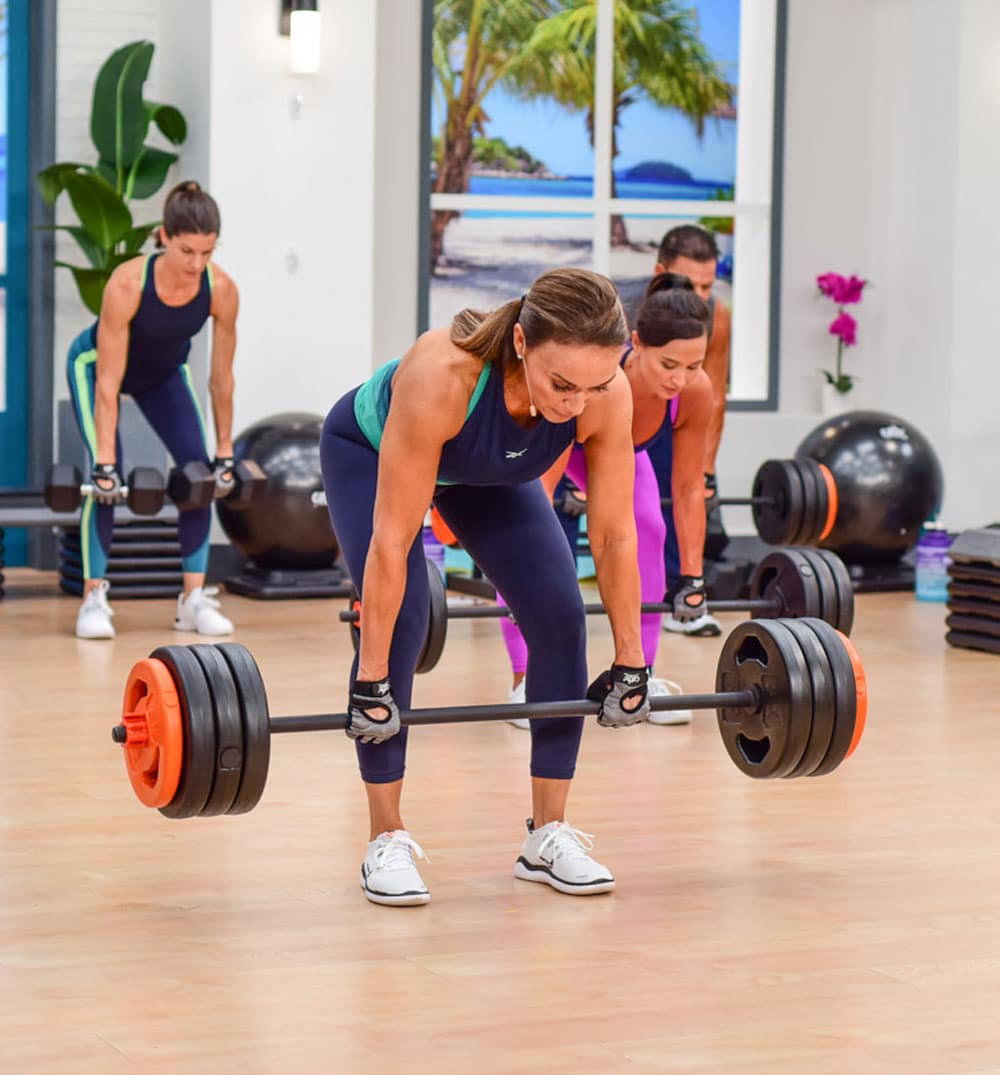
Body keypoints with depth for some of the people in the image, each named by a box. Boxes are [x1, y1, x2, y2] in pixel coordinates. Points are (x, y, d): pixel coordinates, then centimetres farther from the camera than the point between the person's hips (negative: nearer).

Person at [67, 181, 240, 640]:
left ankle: (194, 598, -2)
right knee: (107, 476, -19)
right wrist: (105, 461, -33)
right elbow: (108, 384, -33)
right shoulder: (127, 284, -40)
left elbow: (221, 379, -17)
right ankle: (94, 598, -9)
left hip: (164, 371, 4)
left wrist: (224, 452, -11)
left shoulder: (222, 291, -30)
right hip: (95, 363, -4)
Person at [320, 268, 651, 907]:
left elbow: (615, 536, -20)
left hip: (491, 470, 4)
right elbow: (391, 542, -39)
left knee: (559, 616, -9)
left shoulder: (607, 394, -34)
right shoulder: (441, 376, -46)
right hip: (370, 452, -4)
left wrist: (630, 663, -13)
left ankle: (550, 835, 1)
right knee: (400, 620, -20)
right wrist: (370, 683, -35)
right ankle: (388, 841, -7)